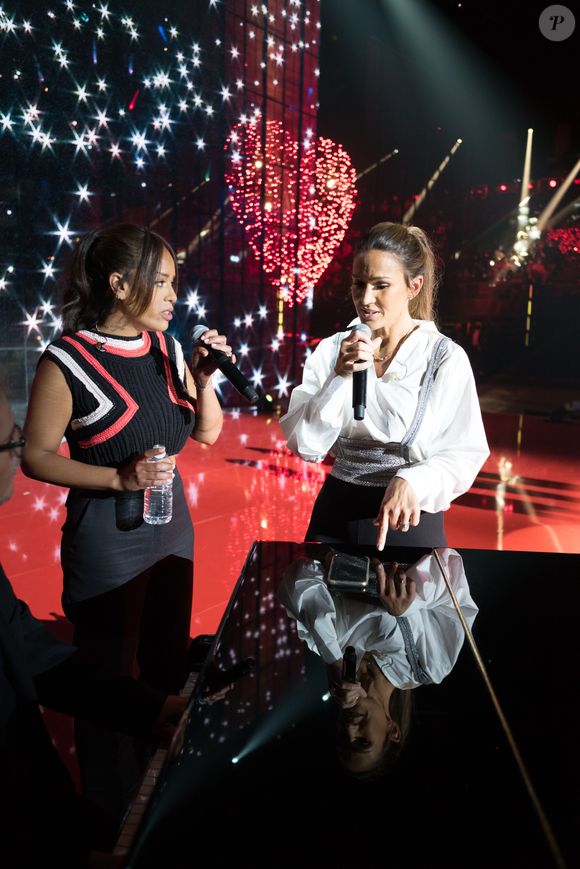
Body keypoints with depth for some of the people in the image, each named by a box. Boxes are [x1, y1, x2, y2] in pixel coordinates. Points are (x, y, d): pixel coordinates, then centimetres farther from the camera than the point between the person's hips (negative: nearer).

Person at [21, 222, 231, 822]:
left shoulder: (164, 347, 1)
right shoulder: (68, 362, -16)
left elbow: (206, 433, 6)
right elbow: (35, 457, -12)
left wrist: (203, 378, -11)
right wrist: (119, 477, -23)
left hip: (172, 525, 6)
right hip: (106, 535, -6)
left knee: (168, 667, 22)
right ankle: (110, 815, 38)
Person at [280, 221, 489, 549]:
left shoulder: (445, 356, -10)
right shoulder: (332, 351, -2)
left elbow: (466, 453, -13)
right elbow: (304, 446, -8)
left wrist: (411, 481, -30)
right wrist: (340, 378, -20)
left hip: (409, 520, -2)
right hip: (336, 514, 3)